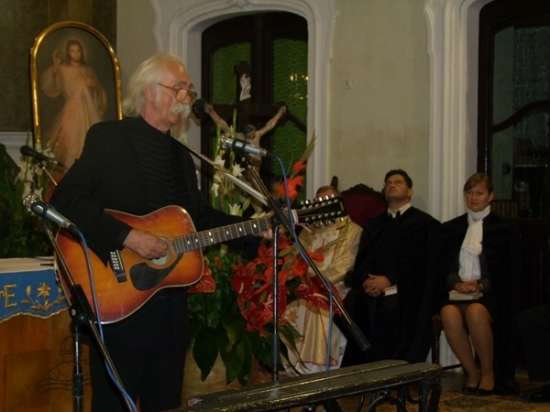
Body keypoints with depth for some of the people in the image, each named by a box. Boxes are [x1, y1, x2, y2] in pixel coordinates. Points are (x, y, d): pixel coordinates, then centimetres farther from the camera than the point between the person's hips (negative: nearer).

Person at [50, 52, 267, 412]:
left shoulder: (180, 154, 16)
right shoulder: (108, 138, -8)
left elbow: (200, 215, 21)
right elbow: (65, 199, -19)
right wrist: (128, 236, -26)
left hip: (170, 305, 7)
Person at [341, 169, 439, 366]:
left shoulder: (424, 223, 11)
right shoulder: (373, 224, 29)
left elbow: (423, 263, 0)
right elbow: (361, 260, 19)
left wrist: (389, 280, -11)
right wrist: (366, 280, -4)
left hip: (402, 297, -5)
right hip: (369, 297, 5)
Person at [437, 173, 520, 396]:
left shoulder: (505, 229, 10)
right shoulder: (449, 229, 19)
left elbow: (509, 272, 3)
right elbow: (442, 268, 13)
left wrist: (480, 285, -12)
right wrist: (457, 284, -8)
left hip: (490, 294, -2)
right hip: (457, 292, 2)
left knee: (476, 312, -37)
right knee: (449, 313, -34)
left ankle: (489, 373, -17)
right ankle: (472, 373, -16)